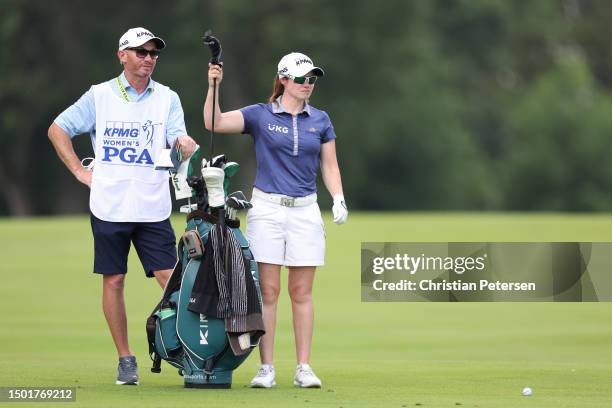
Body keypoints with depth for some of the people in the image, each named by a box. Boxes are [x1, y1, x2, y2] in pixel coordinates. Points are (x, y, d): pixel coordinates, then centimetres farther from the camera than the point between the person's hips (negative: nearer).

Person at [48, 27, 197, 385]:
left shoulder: (167, 98, 6)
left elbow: (179, 138, -8)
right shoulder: (100, 96, 3)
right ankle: (125, 359, 11)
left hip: (153, 208, 0)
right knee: (113, 281, 2)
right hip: (109, 206, 0)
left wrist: (186, 144, -32)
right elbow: (58, 129, 8)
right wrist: (79, 170, 1)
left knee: (171, 279, -7)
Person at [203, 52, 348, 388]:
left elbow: (329, 166, 13)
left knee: (302, 292, 3)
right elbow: (214, 122, -8)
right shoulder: (260, 115, 2)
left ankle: (304, 368, 6)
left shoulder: (320, 120, 10)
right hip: (267, 209, -2)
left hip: (305, 210, 2)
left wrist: (338, 199, -2)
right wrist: (213, 87, -20)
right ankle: (266, 367, 1)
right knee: (267, 290, -3)